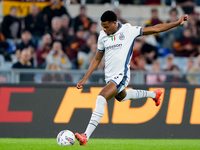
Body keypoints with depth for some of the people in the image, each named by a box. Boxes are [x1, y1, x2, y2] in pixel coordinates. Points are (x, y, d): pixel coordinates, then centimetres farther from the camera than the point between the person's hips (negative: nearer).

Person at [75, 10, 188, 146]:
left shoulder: (128, 30, -9)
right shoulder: (102, 36, 5)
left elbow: (155, 29, -4)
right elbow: (97, 59, 16)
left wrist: (177, 23, -9)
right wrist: (84, 79, 11)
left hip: (121, 76, -8)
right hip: (109, 77, 8)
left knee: (101, 99, -27)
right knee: (121, 96, 33)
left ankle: (86, 136, -31)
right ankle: (154, 94, 59)